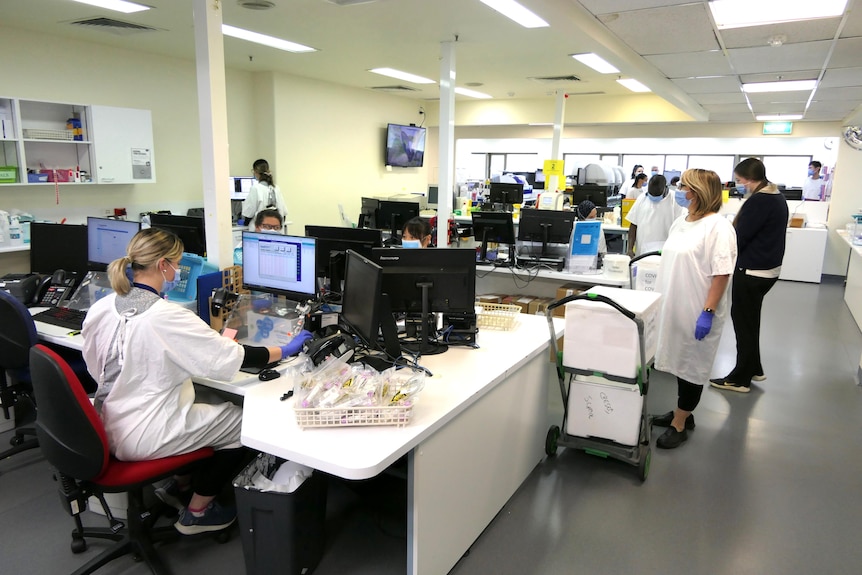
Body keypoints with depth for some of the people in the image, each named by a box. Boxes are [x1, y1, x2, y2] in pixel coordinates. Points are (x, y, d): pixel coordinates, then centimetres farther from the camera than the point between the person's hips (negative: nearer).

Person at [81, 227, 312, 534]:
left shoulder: (99, 309, -4)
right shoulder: (167, 317, -25)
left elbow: (96, 368, 10)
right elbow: (234, 357, -20)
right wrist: (286, 350, -5)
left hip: (107, 430, 8)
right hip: (142, 438, -8)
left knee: (206, 403, 24)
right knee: (245, 422, 8)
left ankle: (179, 485, 31)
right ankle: (196, 512, 19)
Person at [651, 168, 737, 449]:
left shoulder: (718, 227, -15)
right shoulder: (681, 222, 10)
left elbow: (721, 274, -19)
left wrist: (708, 312, -23)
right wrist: (661, 300, 18)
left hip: (697, 312, -8)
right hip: (674, 307, 8)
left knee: (692, 365, 4)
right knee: (680, 361, 17)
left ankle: (680, 424, 14)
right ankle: (682, 412, 32)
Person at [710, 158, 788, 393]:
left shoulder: (758, 201, -22)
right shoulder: (777, 198, 10)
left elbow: (738, 239, -20)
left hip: (752, 271, -10)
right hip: (769, 268, 10)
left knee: (743, 322, 1)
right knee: (750, 320, 21)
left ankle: (740, 378, 11)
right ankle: (753, 368, 33)